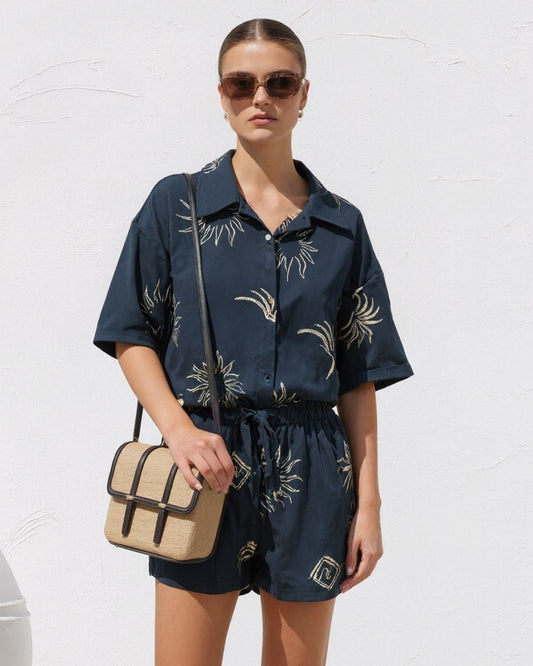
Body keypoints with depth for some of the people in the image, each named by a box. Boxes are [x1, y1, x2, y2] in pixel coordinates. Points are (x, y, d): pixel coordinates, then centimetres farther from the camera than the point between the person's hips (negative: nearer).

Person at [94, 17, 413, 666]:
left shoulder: (341, 225, 8)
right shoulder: (176, 204, 4)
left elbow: (359, 376, 8)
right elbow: (133, 337, 2)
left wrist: (368, 503, 4)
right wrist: (178, 427, -14)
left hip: (311, 470, 2)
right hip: (204, 465, -1)